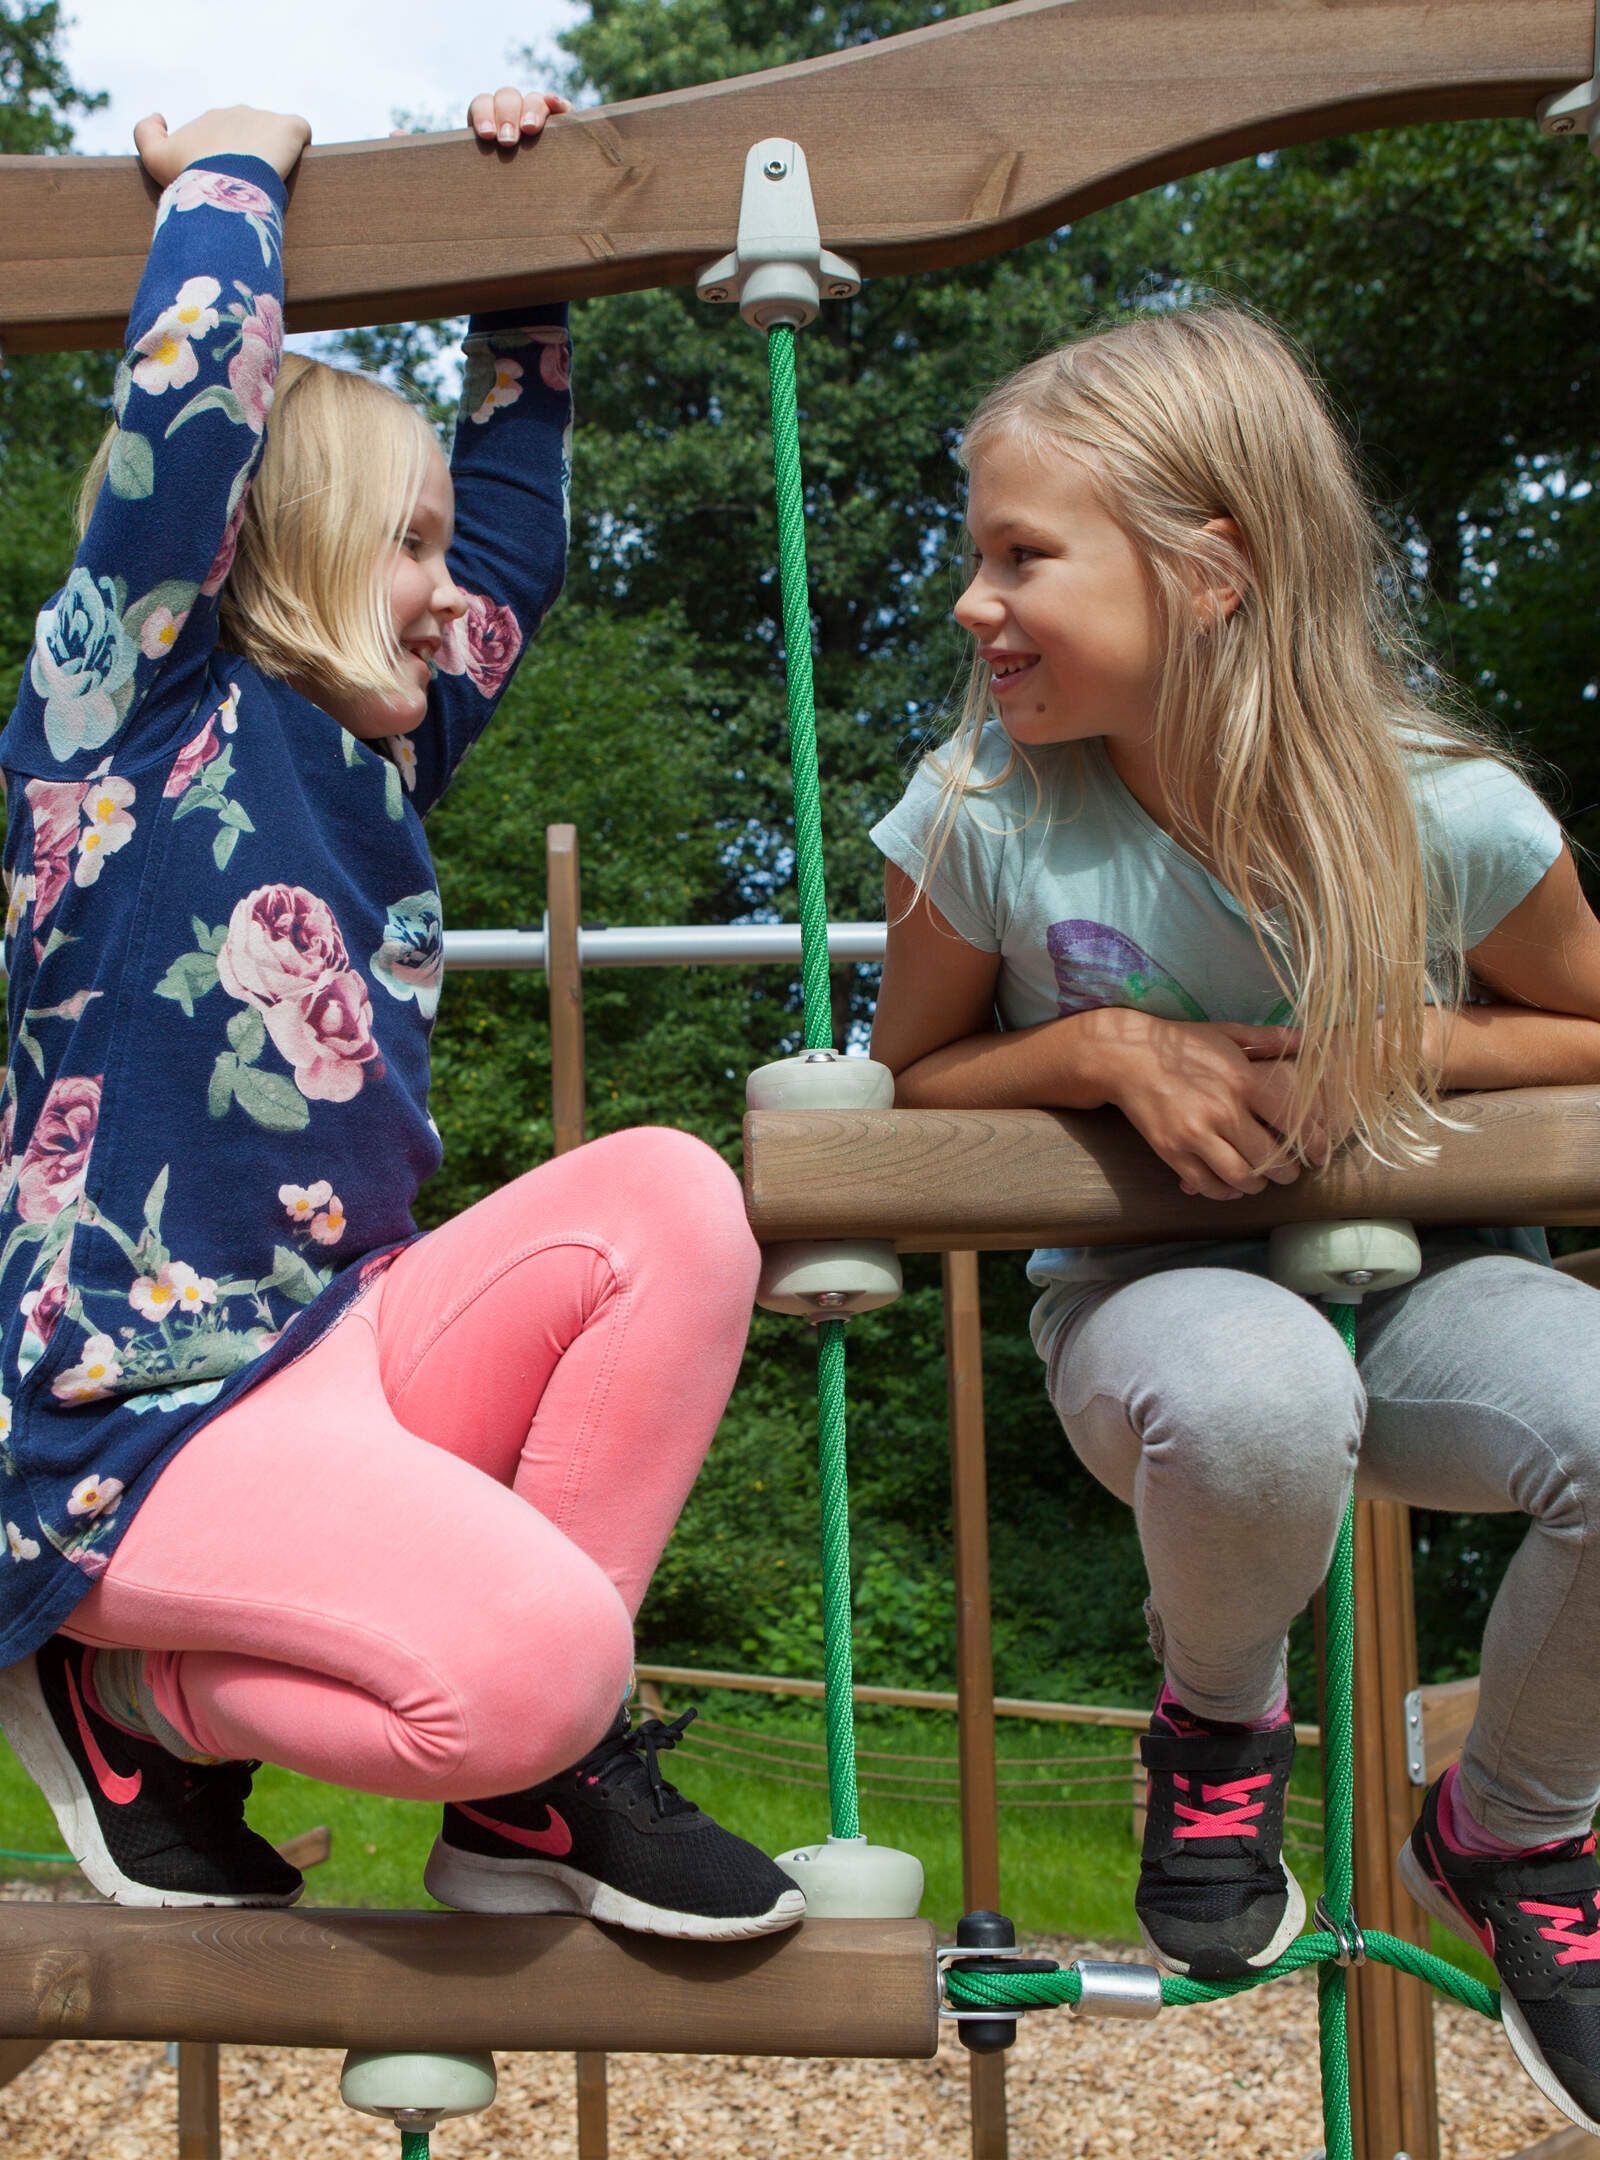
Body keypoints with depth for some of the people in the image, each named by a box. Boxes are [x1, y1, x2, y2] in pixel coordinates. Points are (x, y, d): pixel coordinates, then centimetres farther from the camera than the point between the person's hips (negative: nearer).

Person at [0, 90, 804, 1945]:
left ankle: (537, 1791, -6)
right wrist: (228, 173, -3)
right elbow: (193, 405, -18)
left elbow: (511, 533, 27)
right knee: (534, 1655, -29)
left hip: (339, 1343, 9)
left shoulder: (372, 756, 15)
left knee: (671, 1200, -12)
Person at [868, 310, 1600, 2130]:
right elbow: (909, 1079, 2)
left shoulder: (1448, 816, -16)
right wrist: (1101, 1051, -18)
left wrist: (1404, 1044, -17)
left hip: (1418, 1278, 2)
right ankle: (1215, 1726, -1)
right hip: (1149, 1288, -1)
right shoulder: (986, 815, -14)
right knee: (1248, 1397, -40)